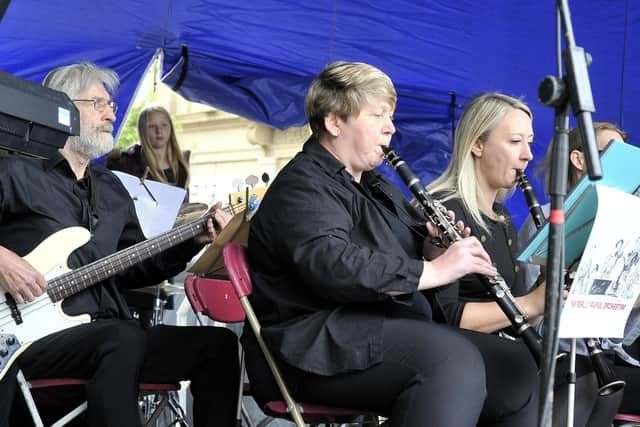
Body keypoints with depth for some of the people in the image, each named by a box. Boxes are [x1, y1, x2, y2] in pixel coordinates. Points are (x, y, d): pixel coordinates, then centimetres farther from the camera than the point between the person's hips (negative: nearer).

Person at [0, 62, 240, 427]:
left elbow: (136, 269, 21)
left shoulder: (111, 188, 21)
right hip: (34, 331, -7)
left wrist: (194, 241, 9)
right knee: (125, 338, -36)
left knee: (218, 343, -6)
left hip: (105, 335, 7)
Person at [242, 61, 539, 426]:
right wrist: (433, 270, -26)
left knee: (516, 370, -3)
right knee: (455, 360, -31)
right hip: (319, 345, -9)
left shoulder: (377, 188, 23)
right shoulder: (302, 185, -9)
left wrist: (436, 243, 4)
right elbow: (331, 265, -26)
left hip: (391, 330, 10)